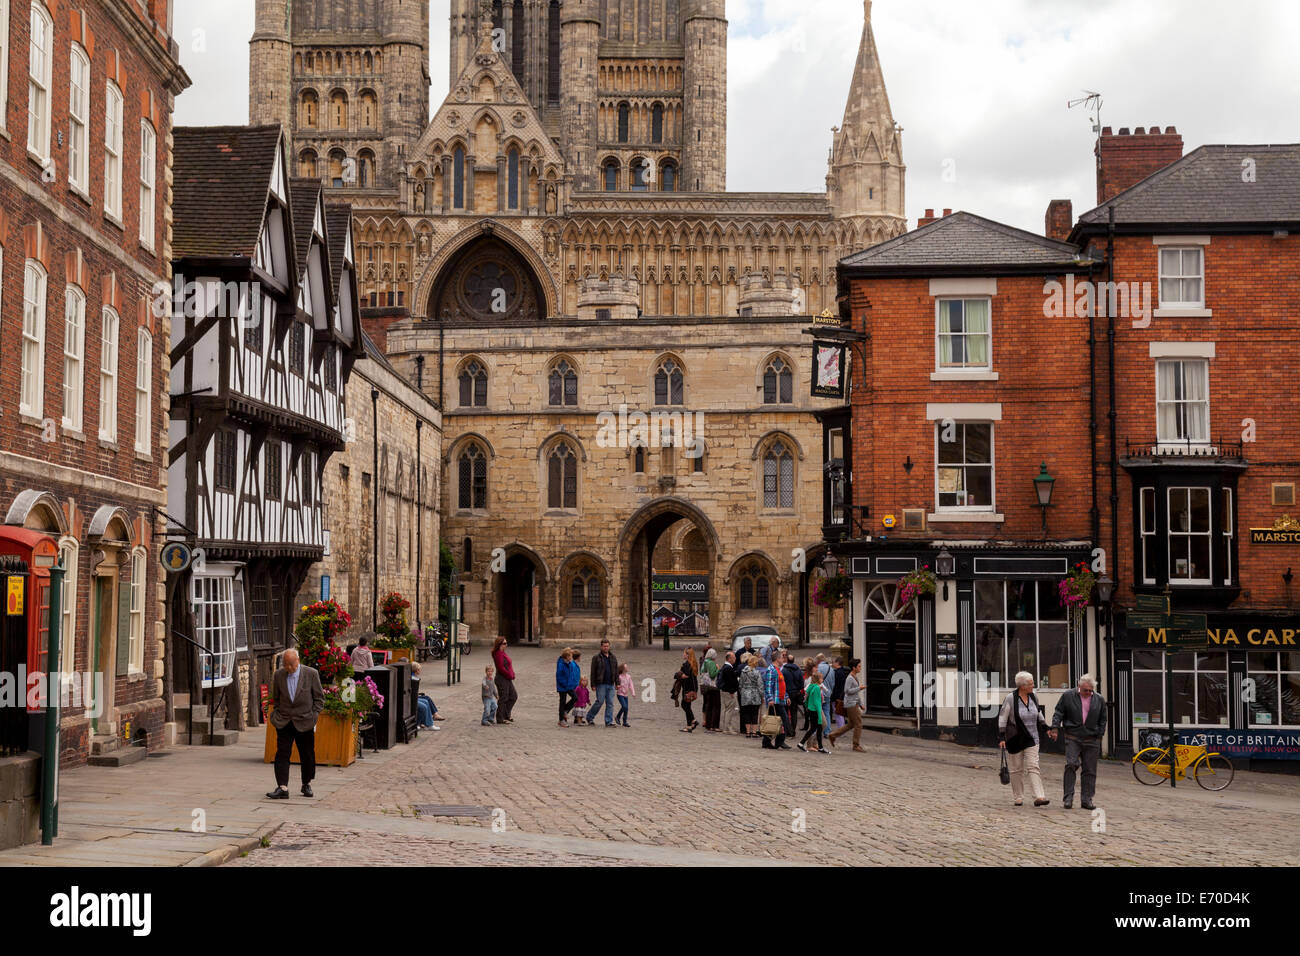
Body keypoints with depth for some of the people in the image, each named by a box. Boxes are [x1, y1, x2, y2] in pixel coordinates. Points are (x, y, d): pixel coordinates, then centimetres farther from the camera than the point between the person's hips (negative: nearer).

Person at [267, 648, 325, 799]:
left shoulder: (311, 674, -5)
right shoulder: (278, 675, 3)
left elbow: (319, 697, 2)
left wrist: (313, 716, -5)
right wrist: (277, 714, 5)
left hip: (304, 722, -1)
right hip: (284, 722, 1)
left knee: (307, 755, 8)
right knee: (282, 754, -7)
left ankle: (306, 785, 25)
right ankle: (282, 788, -7)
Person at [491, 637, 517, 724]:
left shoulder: (503, 653, 14)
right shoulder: (499, 654, -17)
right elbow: (501, 668, -23)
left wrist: (512, 674, 8)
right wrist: (509, 675, -16)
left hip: (507, 679, 10)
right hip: (502, 679, -10)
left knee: (514, 696, 14)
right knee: (503, 698, -3)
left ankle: (506, 715, 22)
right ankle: (500, 719, 6)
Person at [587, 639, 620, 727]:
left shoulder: (613, 658, 14)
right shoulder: (596, 658, 0)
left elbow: (616, 672, 16)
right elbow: (593, 673, -2)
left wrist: (617, 683, 6)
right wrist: (593, 685, -8)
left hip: (610, 685, 5)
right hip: (601, 684, -4)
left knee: (610, 703, 1)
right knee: (600, 701, -7)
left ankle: (609, 722, 4)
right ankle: (589, 717, 11)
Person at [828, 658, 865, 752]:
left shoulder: (855, 677, 16)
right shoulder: (849, 678, -14)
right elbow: (847, 690, -22)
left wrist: (860, 704, 21)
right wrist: (859, 688, -18)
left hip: (854, 703, 10)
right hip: (851, 703, -10)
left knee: (851, 724, 13)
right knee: (858, 724, -6)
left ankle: (832, 735, 19)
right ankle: (856, 745, 1)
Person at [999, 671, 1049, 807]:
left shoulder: (1033, 697, 3)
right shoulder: (1011, 698, -13)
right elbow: (1002, 718, -10)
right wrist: (1001, 737, -14)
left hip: (1031, 738, 3)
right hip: (1015, 739, -3)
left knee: (1033, 767, -7)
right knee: (1016, 769, 5)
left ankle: (1039, 797, -15)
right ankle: (1018, 797, 17)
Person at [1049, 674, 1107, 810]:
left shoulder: (1099, 700, 8)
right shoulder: (1068, 696, 2)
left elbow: (1103, 719, 15)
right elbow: (1058, 713, 3)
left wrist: (1099, 735, 8)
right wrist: (1055, 728, -9)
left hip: (1091, 740, 2)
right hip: (1073, 738, -2)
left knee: (1090, 770, 3)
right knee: (1071, 765, -15)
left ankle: (1087, 800, 9)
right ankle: (1068, 797, -9)